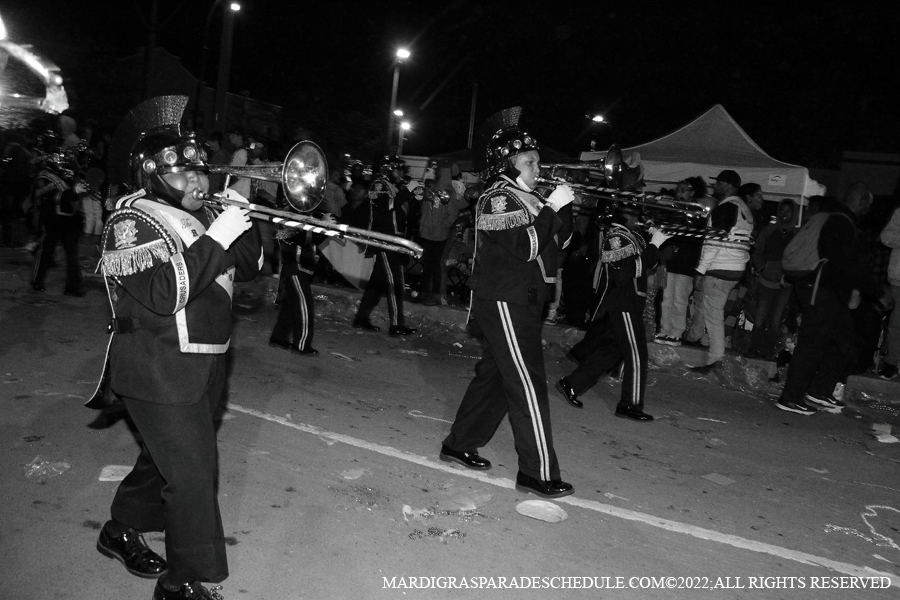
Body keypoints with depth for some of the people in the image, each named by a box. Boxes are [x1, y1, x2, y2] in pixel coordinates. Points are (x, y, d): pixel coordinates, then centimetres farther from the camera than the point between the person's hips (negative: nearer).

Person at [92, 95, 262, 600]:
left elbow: (247, 268, 12)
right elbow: (162, 296, -27)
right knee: (194, 475, -4)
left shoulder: (199, 215, 9)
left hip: (205, 367, 8)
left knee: (166, 459, 23)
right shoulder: (133, 222, -14)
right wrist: (215, 239, -28)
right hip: (161, 375, -8)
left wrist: (242, 219, -3)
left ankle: (122, 531, 46)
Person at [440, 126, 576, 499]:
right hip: (504, 302, -10)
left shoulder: (526, 198, 16)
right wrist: (552, 207, -19)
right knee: (528, 385, -8)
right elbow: (526, 248, -24)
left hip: (523, 301, 10)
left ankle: (460, 444, 26)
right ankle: (538, 472, -3)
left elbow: (560, 240, 13)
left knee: (495, 375, 15)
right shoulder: (498, 198, -12)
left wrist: (564, 205, 0)